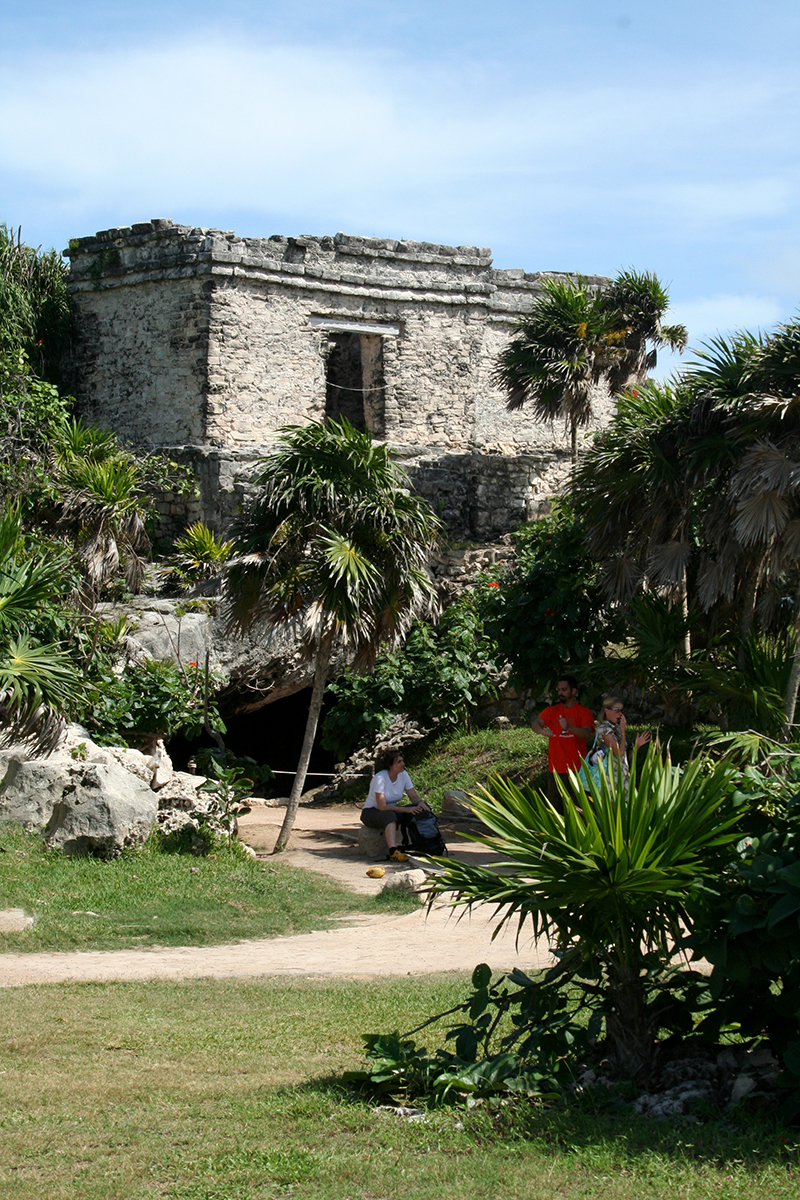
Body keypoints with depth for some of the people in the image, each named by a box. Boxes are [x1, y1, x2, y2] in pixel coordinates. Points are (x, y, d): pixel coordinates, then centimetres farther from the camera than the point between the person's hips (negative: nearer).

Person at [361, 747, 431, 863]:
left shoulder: (404, 775, -4)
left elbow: (414, 797, 0)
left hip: (392, 811, 7)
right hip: (371, 813, -7)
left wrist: (420, 802, -24)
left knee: (419, 809, -16)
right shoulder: (379, 778, -24)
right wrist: (405, 810, -33)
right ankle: (393, 853, -56)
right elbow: (382, 806, -29)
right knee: (389, 815, -42)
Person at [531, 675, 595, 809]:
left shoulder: (584, 712, 4)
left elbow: (587, 734, -13)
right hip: (556, 769, 2)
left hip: (578, 768, -2)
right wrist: (542, 730, -32)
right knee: (555, 809, 2)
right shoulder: (551, 711, 10)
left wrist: (569, 727, -33)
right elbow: (535, 723, -7)